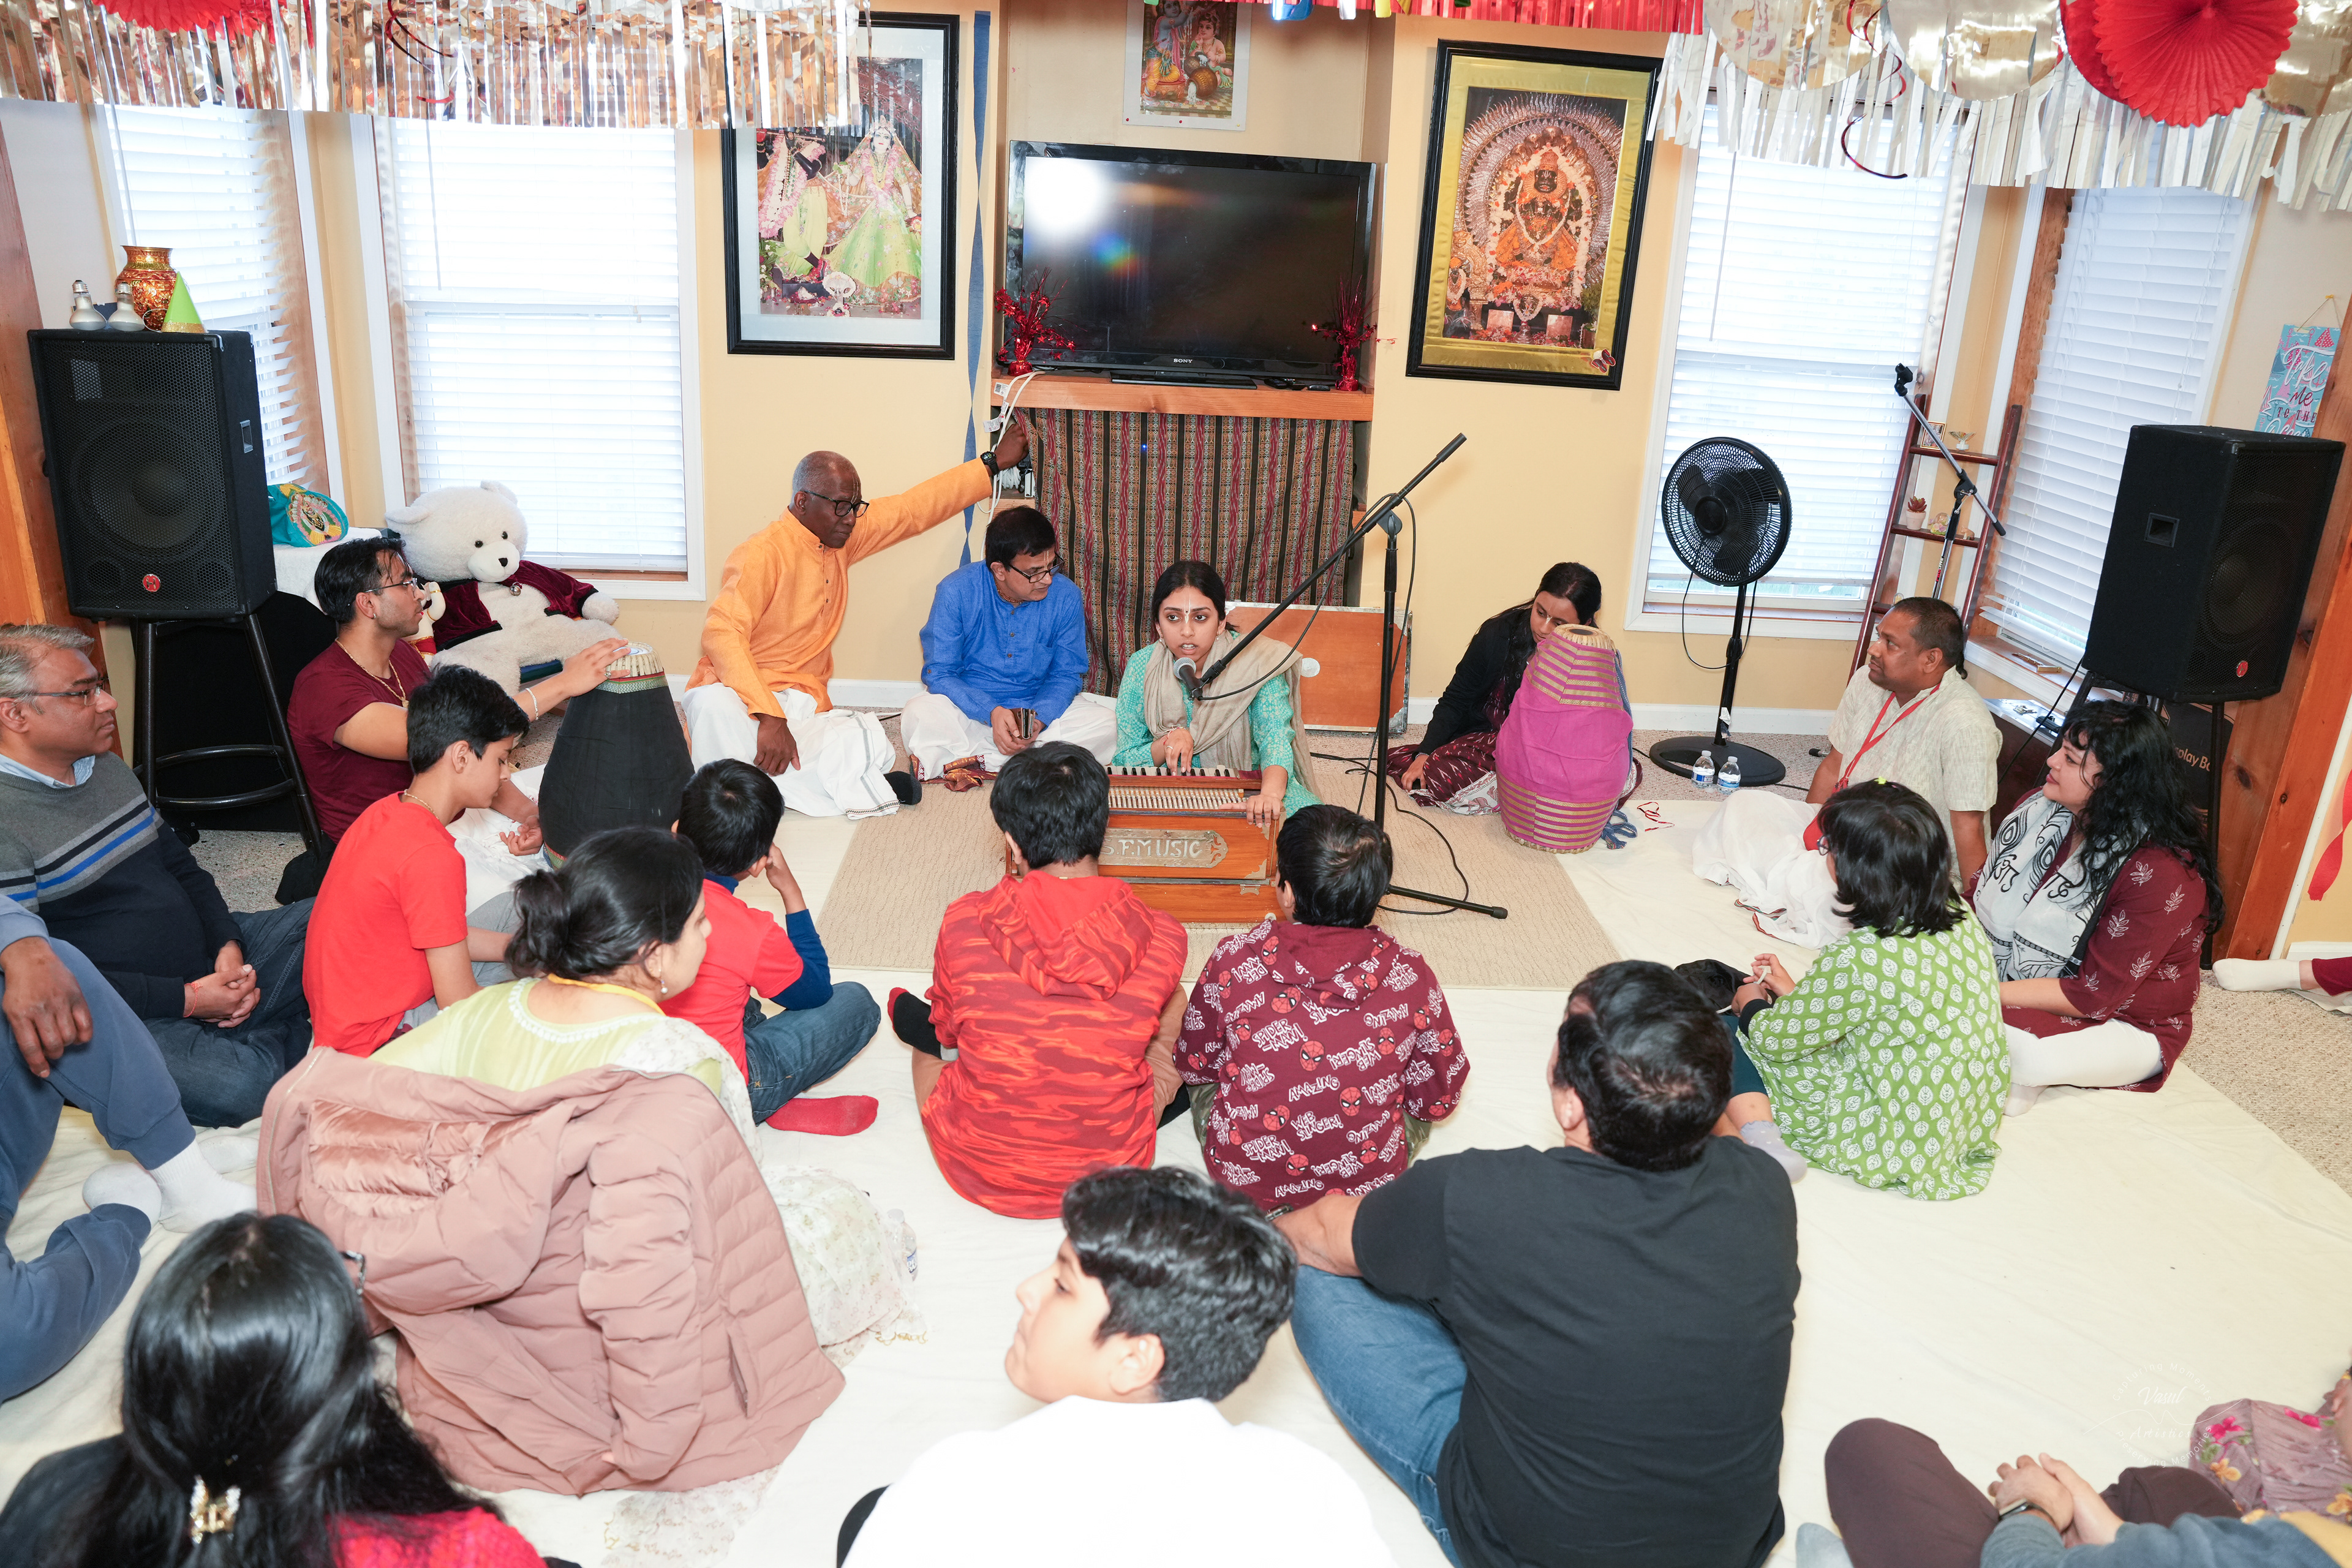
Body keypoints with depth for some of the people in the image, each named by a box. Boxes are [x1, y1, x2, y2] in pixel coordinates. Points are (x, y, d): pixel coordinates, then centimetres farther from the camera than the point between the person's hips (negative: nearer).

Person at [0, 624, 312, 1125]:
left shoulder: (106, 768, 12)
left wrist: (229, 944, -1)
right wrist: (185, 1000, -21)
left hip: (207, 964, 8)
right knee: (241, 1083, -34)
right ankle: (293, 1040, -3)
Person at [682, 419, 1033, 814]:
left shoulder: (842, 536, 8)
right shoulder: (763, 554, -15)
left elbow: (915, 508, 18)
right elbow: (721, 633, -27)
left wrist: (994, 463, 21)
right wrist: (769, 716, -37)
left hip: (803, 702, 6)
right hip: (741, 694, -5)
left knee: (869, 749, -25)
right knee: (714, 706, -41)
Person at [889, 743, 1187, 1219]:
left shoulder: (964, 922, -17)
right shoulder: (1163, 937, -17)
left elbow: (946, 1030, 3)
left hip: (977, 1172, 0)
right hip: (1110, 1171, 0)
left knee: (908, 1007, 28)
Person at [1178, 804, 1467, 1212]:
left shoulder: (1233, 960, -18)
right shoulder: (1411, 975, -17)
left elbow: (1194, 1065, 0)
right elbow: (1439, 1100, -3)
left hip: (1241, 1178, 0)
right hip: (1368, 1183, 1)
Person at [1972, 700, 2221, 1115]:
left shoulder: (2162, 874, -25)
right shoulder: (2038, 810, -5)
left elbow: (2093, 995, -25)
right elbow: (1982, 901, 3)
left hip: (2122, 1025, -6)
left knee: (2029, 1055, -38)